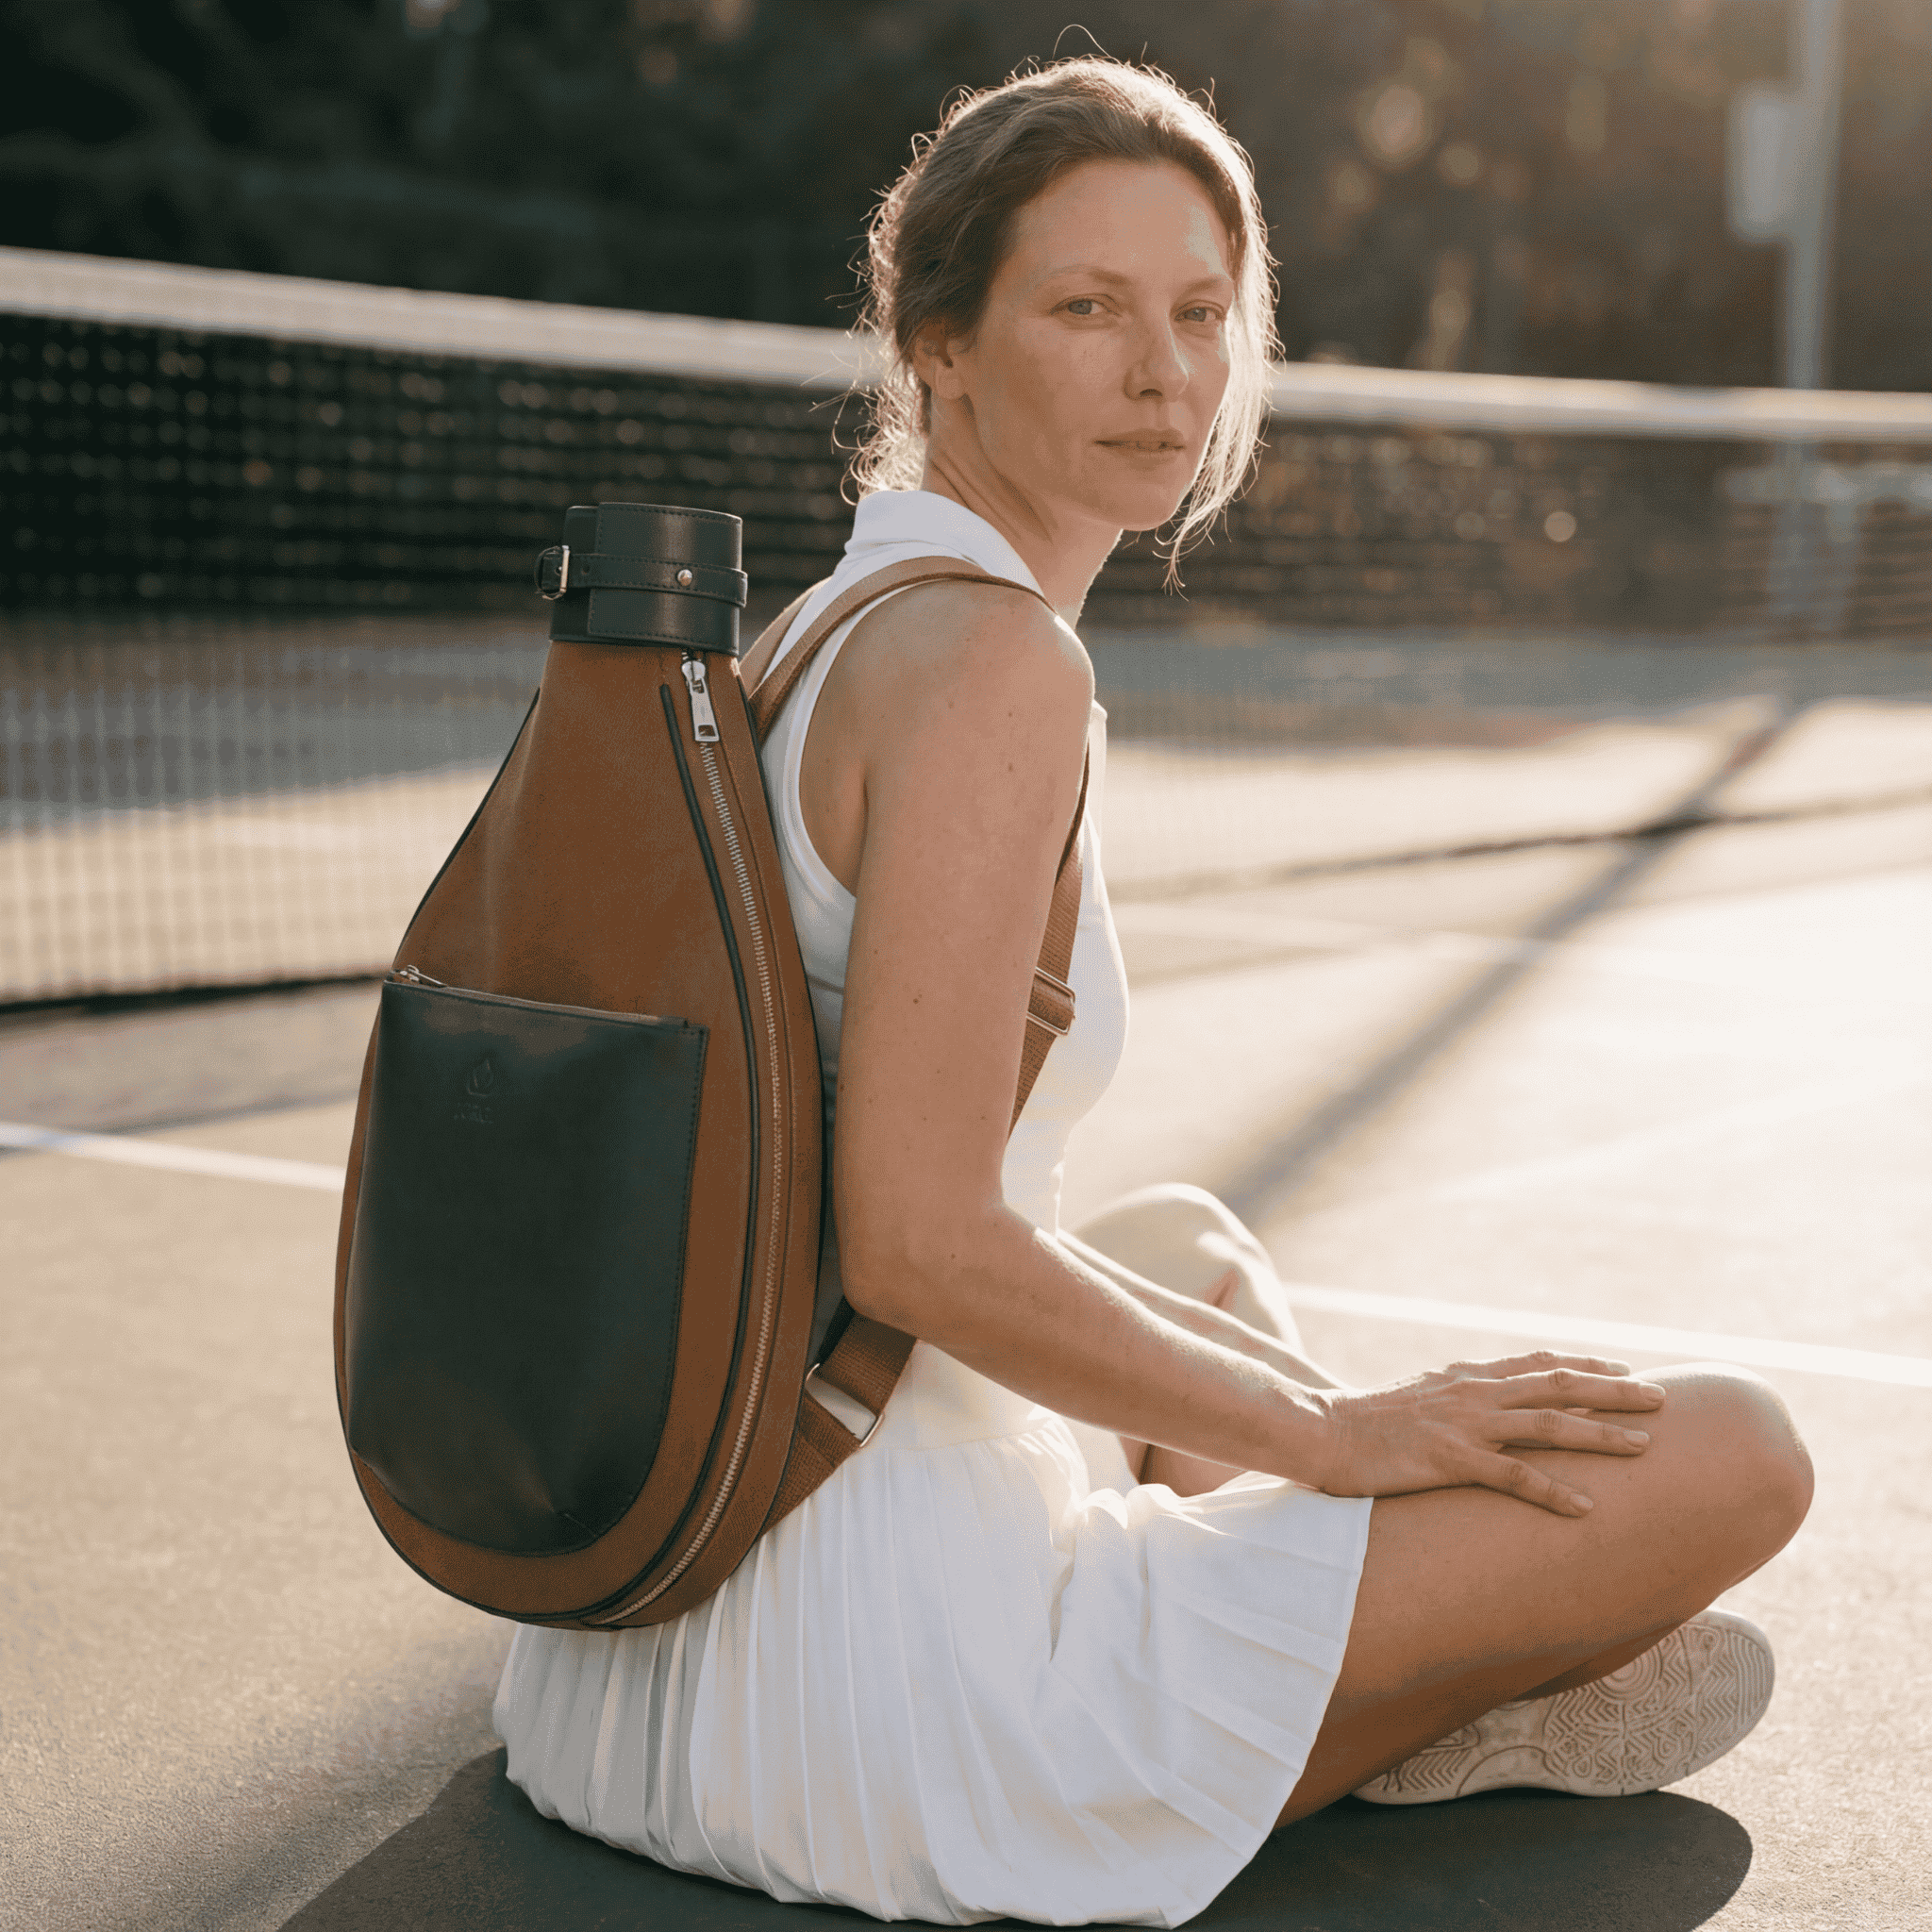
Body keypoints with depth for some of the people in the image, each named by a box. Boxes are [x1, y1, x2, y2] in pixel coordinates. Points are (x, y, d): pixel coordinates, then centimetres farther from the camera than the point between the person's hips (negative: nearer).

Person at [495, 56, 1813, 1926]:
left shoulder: (807, 635, 10)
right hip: (884, 1680, -10)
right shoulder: (994, 662, -18)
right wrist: (1336, 1431, -9)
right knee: (1732, 1455, -7)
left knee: (1193, 1239, 36)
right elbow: (921, 1243, -23)